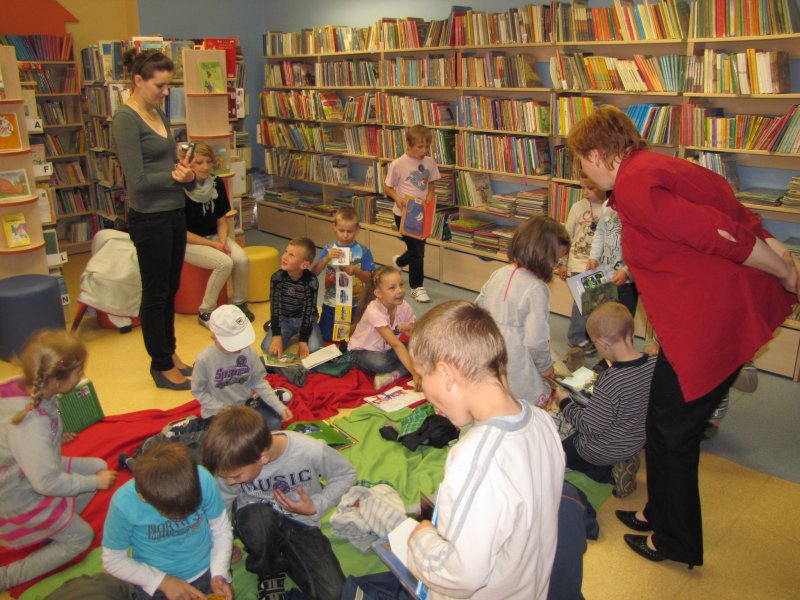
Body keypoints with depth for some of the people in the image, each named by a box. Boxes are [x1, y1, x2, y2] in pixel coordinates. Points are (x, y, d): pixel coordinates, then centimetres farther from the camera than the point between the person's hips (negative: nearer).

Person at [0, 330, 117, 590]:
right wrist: (95, 482, -19)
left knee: (99, 466, 10)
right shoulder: (31, 423, -41)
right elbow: (47, 483, -33)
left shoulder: (26, 387, -16)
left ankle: (57, 528, 11)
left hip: (29, 471, 8)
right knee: (81, 538, 7)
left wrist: (55, 435, 13)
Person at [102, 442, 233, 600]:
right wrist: (163, 581, -15)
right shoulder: (123, 504, -25)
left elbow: (221, 528, -7)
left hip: (206, 573, 1)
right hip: (156, 586, 0)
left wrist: (219, 574, -16)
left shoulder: (203, 480, -24)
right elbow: (113, 560, -9)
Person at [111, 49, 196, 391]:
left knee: (170, 289, 17)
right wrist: (174, 176, -10)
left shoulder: (158, 114, 10)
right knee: (155, 293, 4)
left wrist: (186, 174, -5)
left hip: (174, 213, 8)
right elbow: (138, 180, -21)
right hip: (149, 218, -8)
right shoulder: (125, 120, -16)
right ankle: (162, 366, 18)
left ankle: (168, 353, 32)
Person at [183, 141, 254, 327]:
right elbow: (181, 231, -14)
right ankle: (205, 312, -12)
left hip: (214, 236, 5)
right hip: (188, 242, -5)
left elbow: (221, 220, 5)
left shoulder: (217, 184, -2)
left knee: (242, 259, -23)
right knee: (224, 262, -30)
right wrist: (213, 245, -19)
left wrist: (223, 241, -15)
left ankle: (239, 302, 2)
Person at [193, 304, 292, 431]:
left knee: (274, 423, -16)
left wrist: (280, 407, -12)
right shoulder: (204, 359, -22)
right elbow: (198, 391, -10)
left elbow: (259, 381, -2)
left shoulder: (248, 351, -13)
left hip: (246, 402, 4)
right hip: (218, 411, -3)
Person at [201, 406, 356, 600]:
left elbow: (346, 474, -10)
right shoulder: (233, 464, -21)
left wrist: (316, 507, -18)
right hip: (255, 518, 1)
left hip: (301, 523, 0)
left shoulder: (312, 451, -27)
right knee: (259, 519, -38)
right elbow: (222, 503, -4)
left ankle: (280, 558, 11)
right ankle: (268, 574, -4)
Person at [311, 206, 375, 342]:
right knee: (325, 337, 11)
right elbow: (314, 272, -11)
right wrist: (327, 258, -26)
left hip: (353, 304, -2)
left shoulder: (363, 251, -9)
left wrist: (355, 271, -27)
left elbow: (369, 278, -9)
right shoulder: (329, 249, -4)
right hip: (330, 303, 2)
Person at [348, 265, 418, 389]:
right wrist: (415, 372, -43)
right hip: (362, 351, -6)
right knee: (379, 363, -40)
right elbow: (395, 344, -37)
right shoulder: (374, 311, -30)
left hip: (387, 350, 6)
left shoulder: (404, 307, -12)